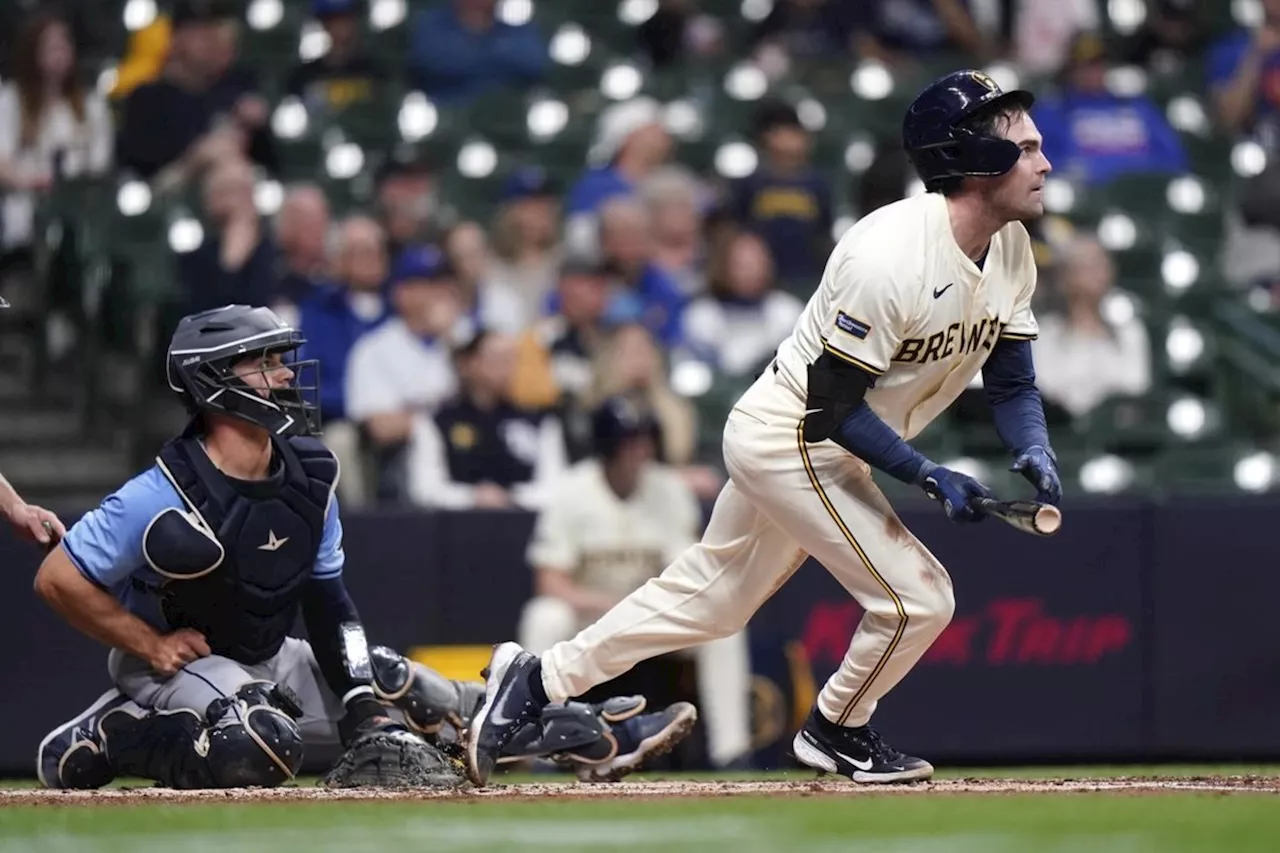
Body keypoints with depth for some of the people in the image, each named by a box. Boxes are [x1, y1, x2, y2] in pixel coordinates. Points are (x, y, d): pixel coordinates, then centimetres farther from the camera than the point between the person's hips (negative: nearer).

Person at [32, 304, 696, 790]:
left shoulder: (310, 476, -4)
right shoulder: (165, 495, -26)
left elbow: (325, 597, 5)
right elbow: (57, 579, -22)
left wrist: (364, 699, -5)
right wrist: (151, 646, -19)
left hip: (269, 660, 7)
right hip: (174, 661, -7)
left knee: (399, 689, 6)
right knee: (263, 747, -35)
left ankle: (590, 735, 12)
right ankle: (107, 737, -17)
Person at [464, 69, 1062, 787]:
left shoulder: (1011, 249, -2)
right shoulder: (889, 258, -30)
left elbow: (1012, 380, 6)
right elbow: (833, 406, -24)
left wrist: (1035, 451, -13)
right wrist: (930, 477, -27)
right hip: (792, 438, -9)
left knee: (713, 598, 17)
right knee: (919, 598, -8)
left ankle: (538, 679, 25)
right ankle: (837, 732, 18)